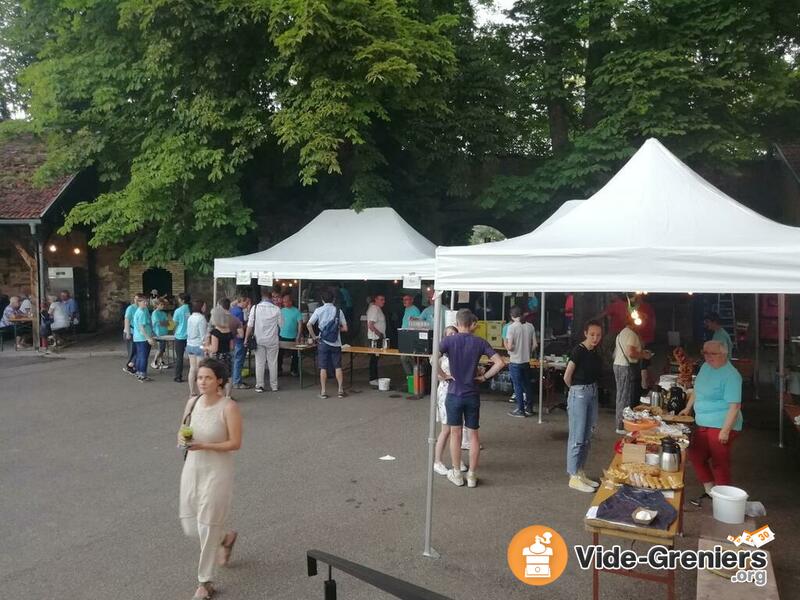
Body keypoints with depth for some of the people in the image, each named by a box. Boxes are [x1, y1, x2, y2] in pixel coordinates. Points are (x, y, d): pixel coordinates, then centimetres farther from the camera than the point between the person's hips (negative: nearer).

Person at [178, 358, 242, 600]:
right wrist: (182, 439, -12)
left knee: (208, 527, 3)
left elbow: (235, 443, -17)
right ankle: (226, 538, 44)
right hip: (192, 469, 6)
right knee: (189, 526, 14)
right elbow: (182, 431, 11)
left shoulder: (229, 407, -17)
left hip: (217, 473, -6)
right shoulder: (192, 402, 0)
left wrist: (204, 446, -25)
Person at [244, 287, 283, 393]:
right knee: (273, 363, 9)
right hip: (272, 340, 0)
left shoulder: (255, 308, -8)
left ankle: (259, 385, 10)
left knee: (259, 363, 8)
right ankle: (274, 385, 16)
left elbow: (250, 325, -6)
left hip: (259, 340, 0)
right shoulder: (276, 309, -9)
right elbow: (281, 325, -1)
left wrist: (246, 338, 1)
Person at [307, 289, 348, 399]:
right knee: (338, 367, 8)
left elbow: (309, 325, -9)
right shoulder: (338, 311, -1)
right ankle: (341, 390, 9)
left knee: (323, 368, 5)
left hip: (323, 342, -1)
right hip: (336, 343, 1)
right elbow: (345, 328, -1)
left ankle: (323, 391, 8)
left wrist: (314, 337, 1)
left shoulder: (319, 310, -3)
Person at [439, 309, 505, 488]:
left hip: (454, 393, -1)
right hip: (472, 394, 1)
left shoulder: (449, 340, -7)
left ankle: (456, 474, 20)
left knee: (455, 433, 11)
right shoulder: (480, 342, -3)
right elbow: (499, 363, -9)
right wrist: (484, 377, 1)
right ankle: (472, 475, 17)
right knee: (473, 434, 11)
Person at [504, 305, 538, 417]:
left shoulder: (512, 327, -15)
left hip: (515, 362, -5)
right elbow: (534, 345, 3)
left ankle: (520, 410, 11)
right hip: (526, 361, 5)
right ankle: (529, 408, 25)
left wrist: (505, 343, 2)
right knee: (527, 385, 16)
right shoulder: (530, 326, 0)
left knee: (518, 386, 5)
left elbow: (510, 347, -18)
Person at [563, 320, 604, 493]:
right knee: (577, 437, -3)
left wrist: (590, 388, 10)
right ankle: (574, 477, 5)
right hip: (579, 394, -8)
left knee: (587, 437, 13)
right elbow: (567, 377, -12)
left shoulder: (596, 352, 7)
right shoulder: (578, 351, -16)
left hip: (593, 393, 8)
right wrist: (577, 389, 4)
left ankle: (580, 472, 24)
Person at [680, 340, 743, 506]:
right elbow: (697, 390, 24)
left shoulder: (730, 375, -17)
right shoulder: (705, 367, 8)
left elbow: (735, 406, -20)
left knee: (719, 463, 0)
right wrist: (688, 408, 22)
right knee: (695, 456, 14)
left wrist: (725, 430, -23)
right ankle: (710, 491, 30)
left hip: (721, 426, -9)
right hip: (703, 424, 9)